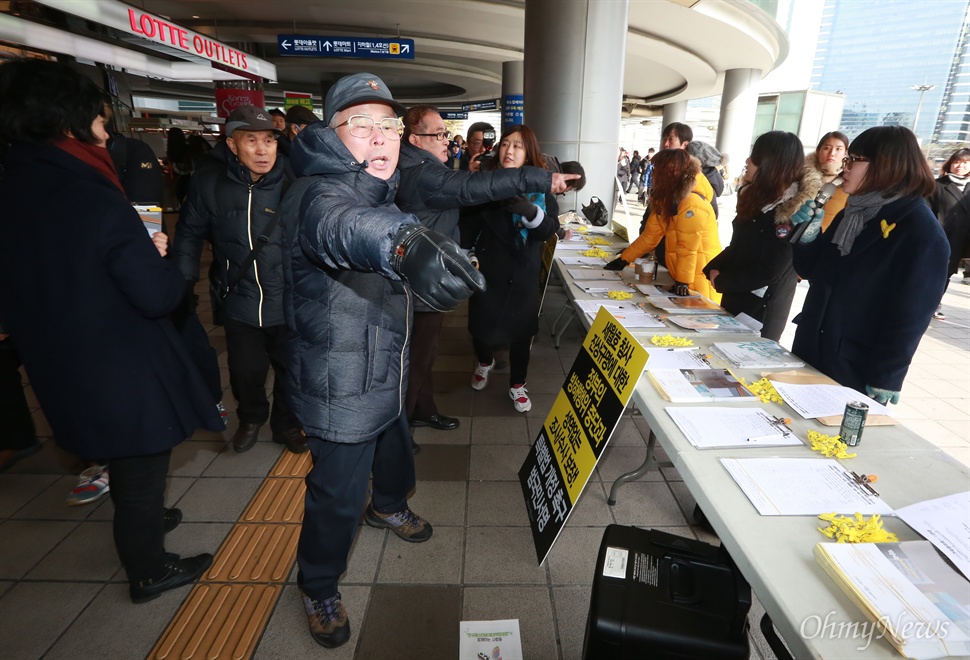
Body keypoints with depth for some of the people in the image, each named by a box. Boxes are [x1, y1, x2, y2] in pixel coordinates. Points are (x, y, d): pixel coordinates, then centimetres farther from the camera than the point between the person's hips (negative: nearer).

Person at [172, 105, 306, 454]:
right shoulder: (210, 184, -4)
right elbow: (189, 234, 8)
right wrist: (183, 282, 3)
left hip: (289, 305, -1)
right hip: (241, 304, 2)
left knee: (291, 372, 14)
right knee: (245, 373, 18)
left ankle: (286, 424, 41)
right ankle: (251, 418, 48)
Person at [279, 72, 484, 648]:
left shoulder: (379, 192, 8)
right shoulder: (318, 192, -23)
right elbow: (339, 225, -52)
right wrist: (403, 242, -70)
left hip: (385, 372, 9)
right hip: (341, 388, -9)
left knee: (395, 449, 29)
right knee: (338, 493, 6)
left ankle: (389, 507, 61)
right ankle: (319, 588, 34)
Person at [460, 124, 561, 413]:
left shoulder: (540, 186, -2)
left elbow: (550, 228, -13)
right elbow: (468, 224, -7)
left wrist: (530, 211, -32)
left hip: (523, 271, 1)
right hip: (487, 268, 0)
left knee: (521, 328, 8)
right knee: (481, 323, 10)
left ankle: (517, 385, 29)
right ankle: (484, 362, 45)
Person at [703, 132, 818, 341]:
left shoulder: (791, 212, -20)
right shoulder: (758, 198, 7)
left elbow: (768, 272, -23)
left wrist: (720, 281, -14)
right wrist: (713, 268, -3)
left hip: (761, 311, -8)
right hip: (735, 298, 8)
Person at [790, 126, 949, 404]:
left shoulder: (922, 233, -14)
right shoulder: (852, 213, 8)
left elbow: (910, 315, -16)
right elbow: (812, 272, 12)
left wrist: (885, 380, -16)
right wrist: (808, 235, -6)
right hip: (810, 351, 7)